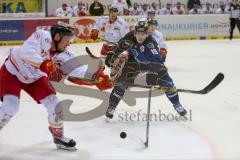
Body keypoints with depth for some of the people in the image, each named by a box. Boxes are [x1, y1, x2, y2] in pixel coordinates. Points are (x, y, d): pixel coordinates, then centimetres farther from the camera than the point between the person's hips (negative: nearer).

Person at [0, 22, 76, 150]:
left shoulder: (62, 53, -12)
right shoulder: (42, 36, -32)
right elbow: (26, 52, -47)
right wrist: (46, 65, -58)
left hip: (34, 78, 6)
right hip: (12, 72, -6)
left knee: (54, 104, -2)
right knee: (11, 105, -23)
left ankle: (58, 136, 19)